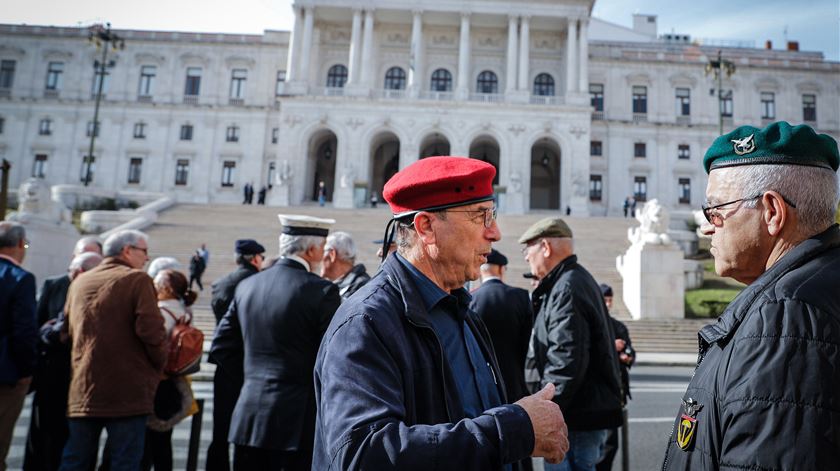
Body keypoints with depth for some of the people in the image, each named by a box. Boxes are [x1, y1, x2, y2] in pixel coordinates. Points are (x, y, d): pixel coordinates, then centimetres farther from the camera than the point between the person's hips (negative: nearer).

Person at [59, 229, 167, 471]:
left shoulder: (78, 282, 13)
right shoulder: (137, 279, -8)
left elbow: (66, 331, 19)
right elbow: (150, 329, -18)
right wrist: (159, 366, -4)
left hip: (82, 389, 6)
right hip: (128, 390, -6)